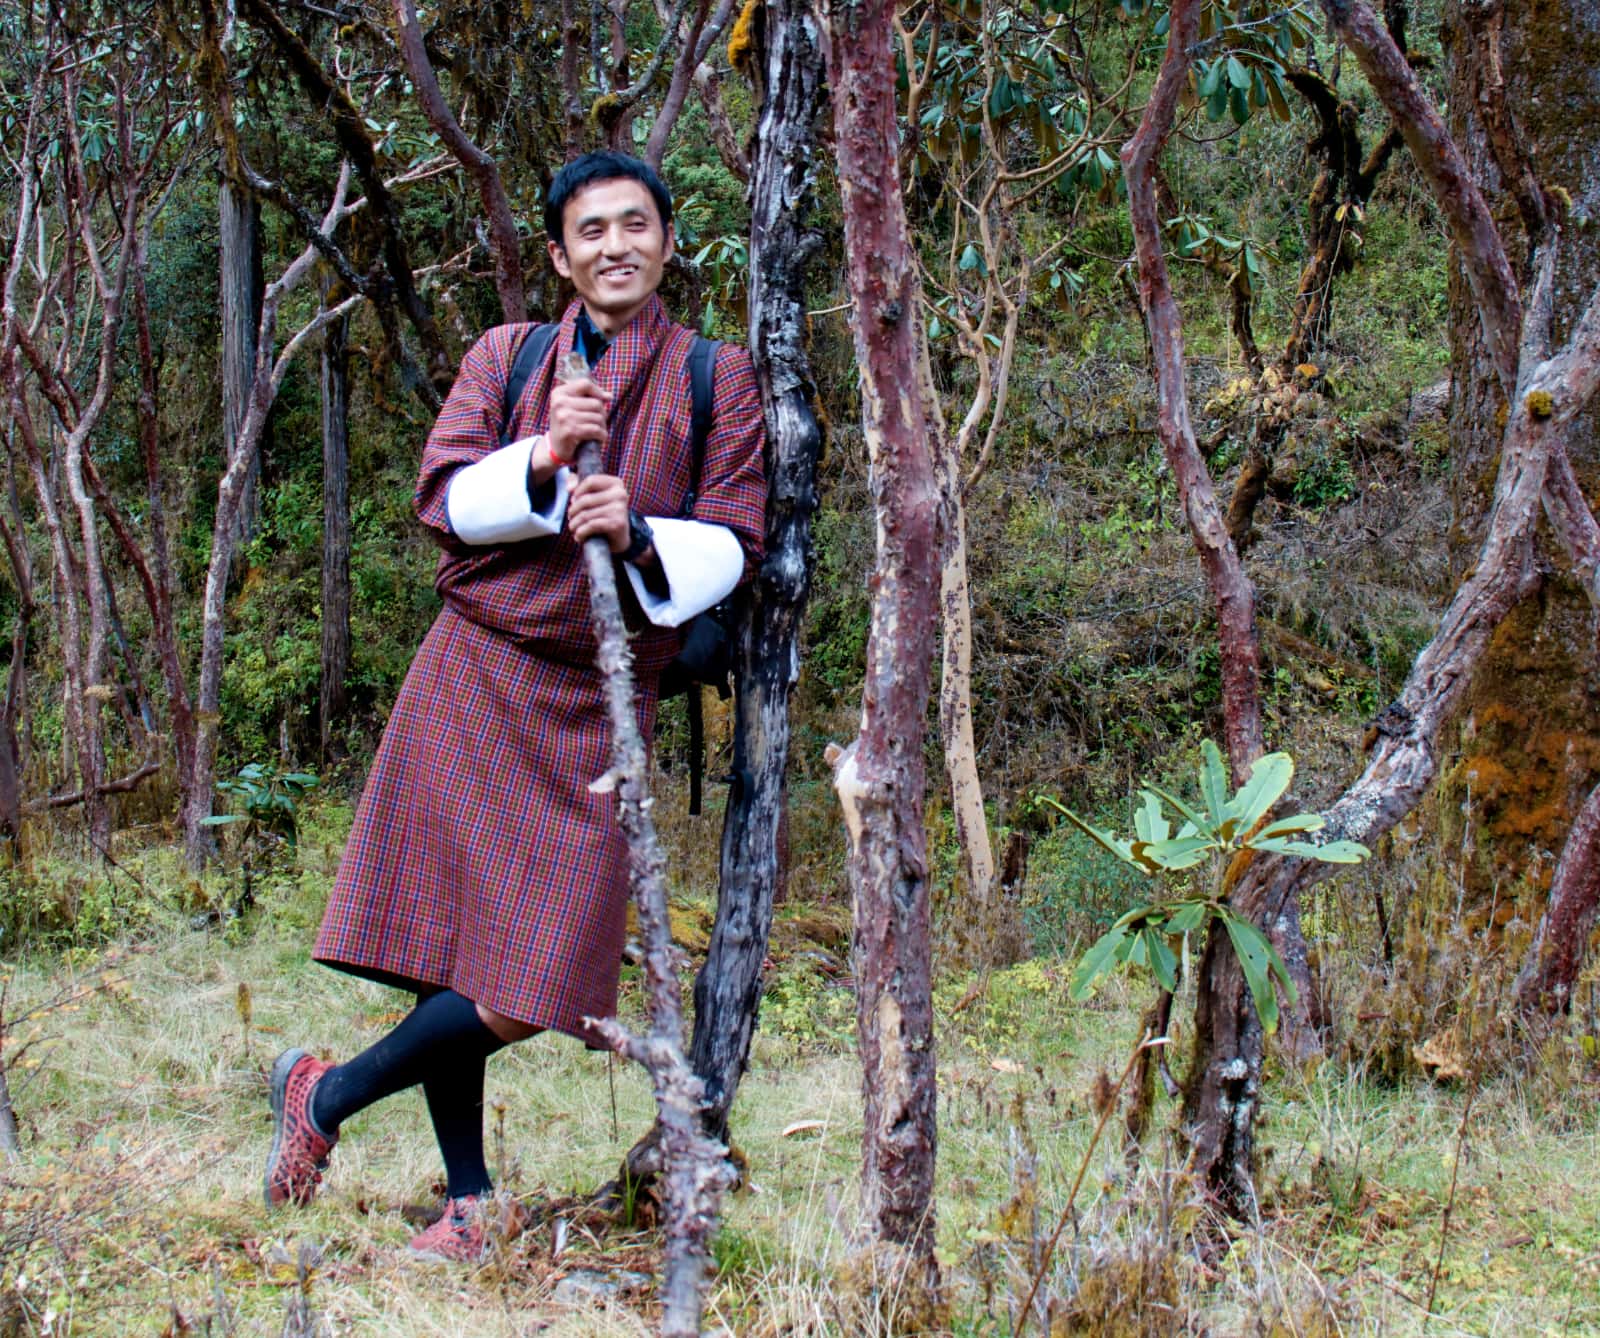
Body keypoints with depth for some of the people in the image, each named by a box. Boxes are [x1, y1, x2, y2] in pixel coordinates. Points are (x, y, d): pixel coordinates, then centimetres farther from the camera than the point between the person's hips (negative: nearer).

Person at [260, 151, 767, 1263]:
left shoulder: (717, 378, 7)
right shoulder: (506, 358, 11)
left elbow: (730, 542, -1)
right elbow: (443, 495, 0)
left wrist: (638, 536, -20)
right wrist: (543, 463, -18)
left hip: (600, 704, -1)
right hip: (475, 679, 1)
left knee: (524, 992, -8)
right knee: (445, 944, 1)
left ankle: (327, 1097, 15)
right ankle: (472, 1202, 18)